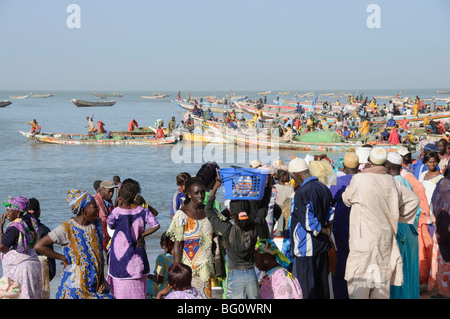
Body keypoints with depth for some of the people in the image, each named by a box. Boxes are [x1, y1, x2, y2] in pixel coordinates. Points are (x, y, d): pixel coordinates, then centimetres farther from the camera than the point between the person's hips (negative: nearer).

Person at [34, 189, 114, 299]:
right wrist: (64, 258, -9)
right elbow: (39, 246, -13)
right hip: (75, 285, -5)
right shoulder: (67, 228, -12)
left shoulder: (97, 225, 5)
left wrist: (102, 279, 3)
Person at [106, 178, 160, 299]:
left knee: (121, 291, 6)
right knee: (138, 289, 14)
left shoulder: (117, 211, -15)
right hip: (138, 257, 3)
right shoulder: (142, 210, -6)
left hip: (120, 255, -3)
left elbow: (110, 225, 4)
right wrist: (142, 235, -2)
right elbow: (156, 225, -10)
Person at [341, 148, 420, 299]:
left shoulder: (359, 180, -13)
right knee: (382, 278, 12)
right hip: (386, 239, 5)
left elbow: (346, 198, 4)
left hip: (363, 240, -5)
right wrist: (398, 216, 20)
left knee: (358, 280, -2)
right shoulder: (392, 182, 4)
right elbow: (413, 199, 15)